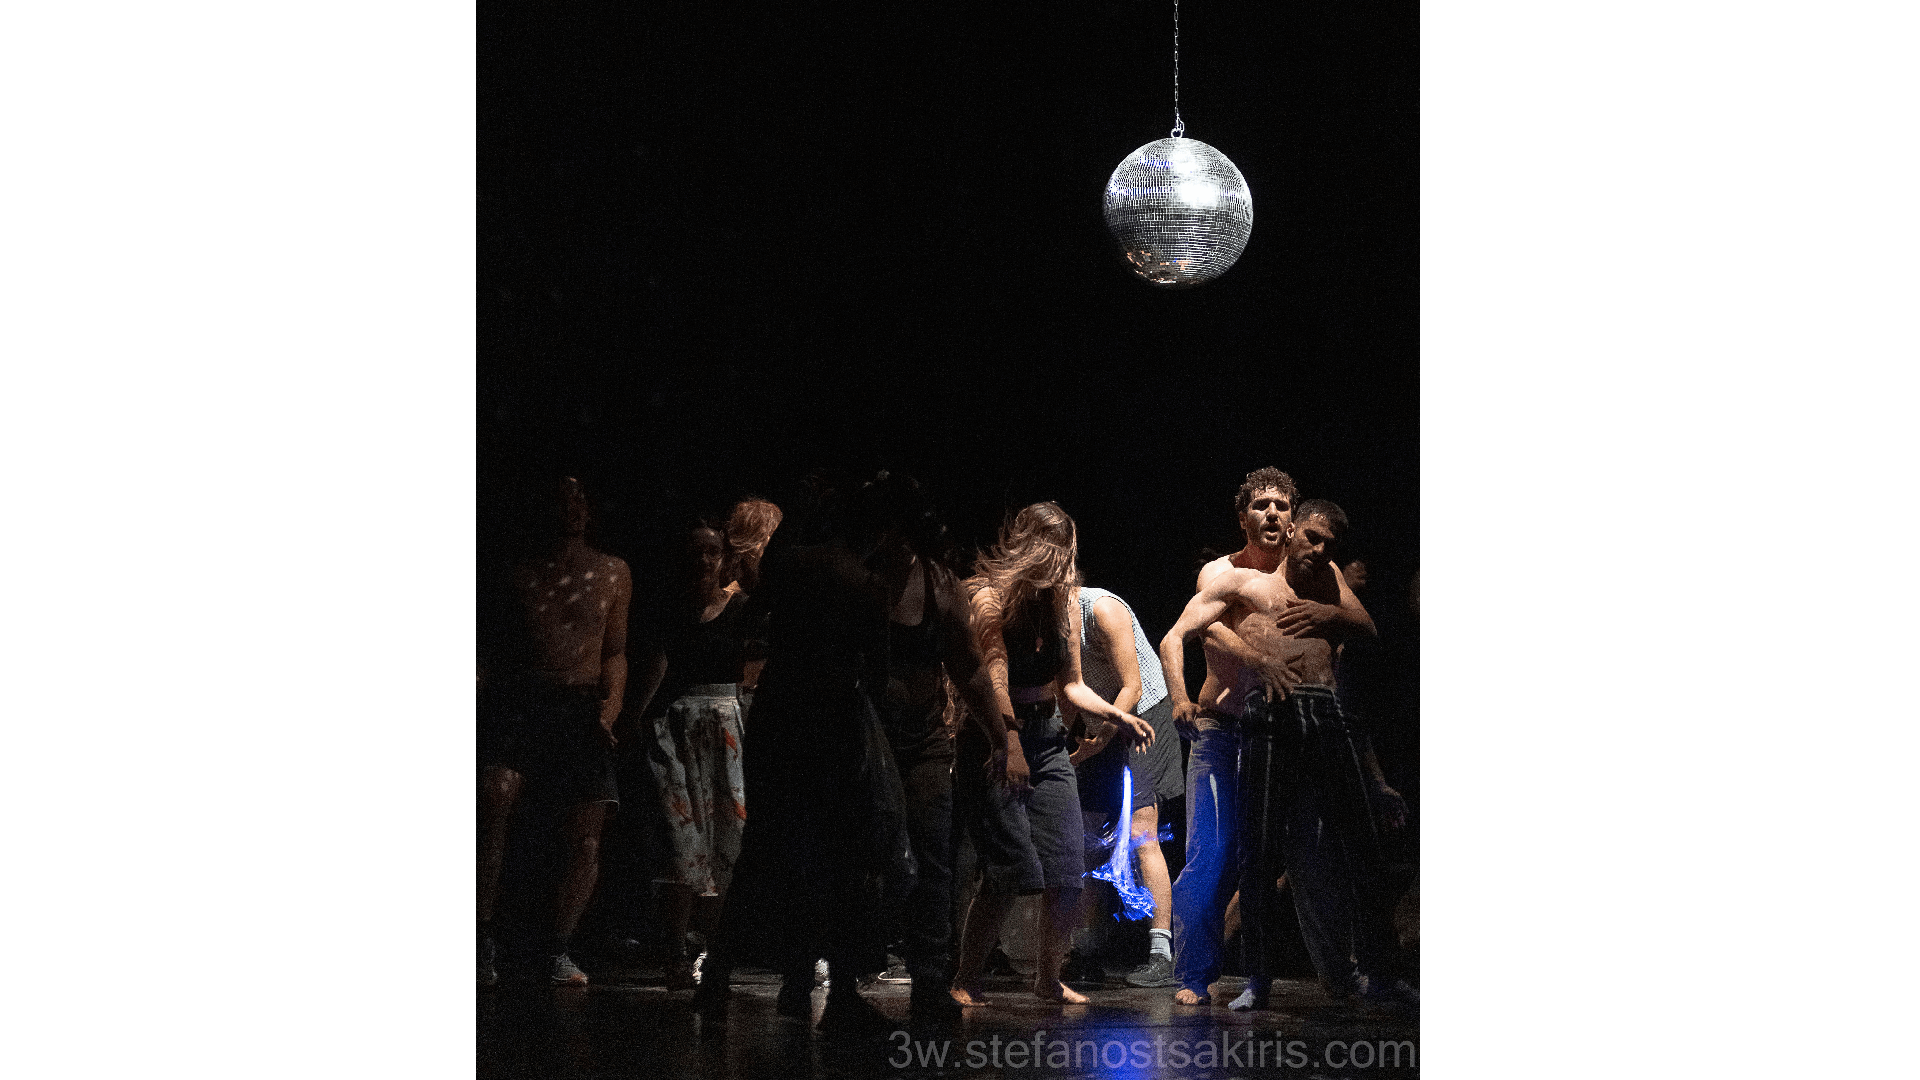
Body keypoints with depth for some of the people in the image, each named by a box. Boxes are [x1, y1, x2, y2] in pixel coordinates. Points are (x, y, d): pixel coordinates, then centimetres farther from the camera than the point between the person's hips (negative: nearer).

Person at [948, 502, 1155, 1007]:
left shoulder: (1064, 605, 10)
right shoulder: (987, 598, -10)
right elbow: (991, 681, -20)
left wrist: (1118, 716, 1)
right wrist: (1009, 743, -31)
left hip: (1046, 740, 6)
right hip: (994, 743, -6)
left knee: (1068, 874, -2)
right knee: (1010, 871, -14)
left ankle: (1048, 978, 17)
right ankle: (966, 980, 2)